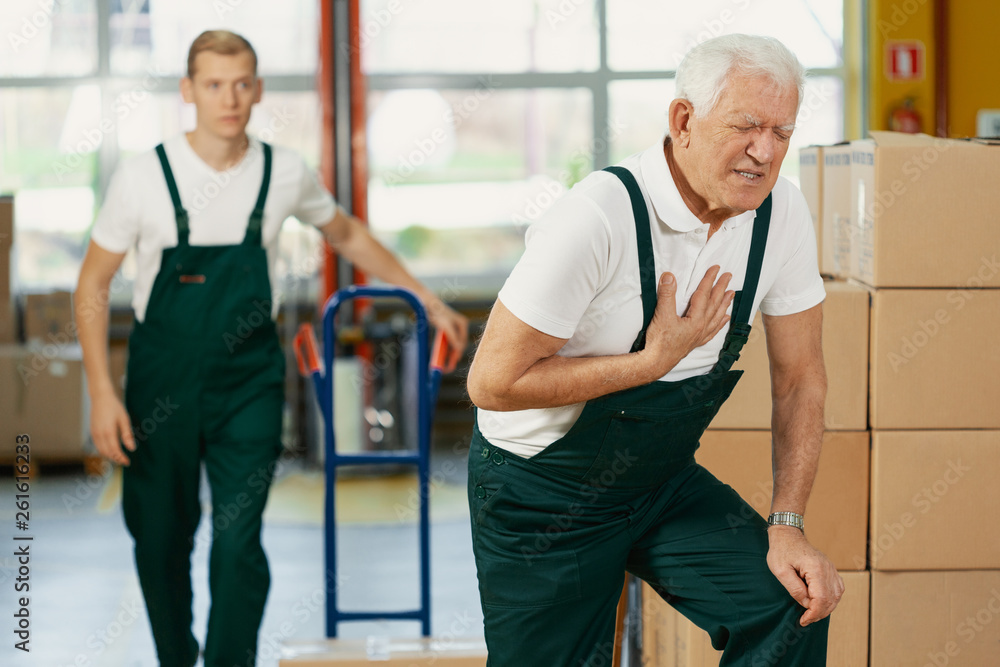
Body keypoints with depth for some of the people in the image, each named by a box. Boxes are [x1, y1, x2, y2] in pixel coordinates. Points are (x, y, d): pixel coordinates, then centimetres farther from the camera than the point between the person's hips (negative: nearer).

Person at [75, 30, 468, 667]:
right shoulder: (144, 177, -10)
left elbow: (348, 235, 16)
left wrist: (429, 300, 18)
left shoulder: (285, 173, -4)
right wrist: (102, 391, -9)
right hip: (162, 380, 0)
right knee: (160, 541, 9)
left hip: (248, 381, 0)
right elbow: (94, 283, -2)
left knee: (239, 544, -8)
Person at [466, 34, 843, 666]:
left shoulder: (781, 211, -11)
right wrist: (657, 360, -23)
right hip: (542, 495, -4)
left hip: (664, 480, 5)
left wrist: (786, 527, -9)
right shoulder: (599, 218, -28)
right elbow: (493, 382, -25)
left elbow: (800, 377, -1)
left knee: (794, 608, -15)